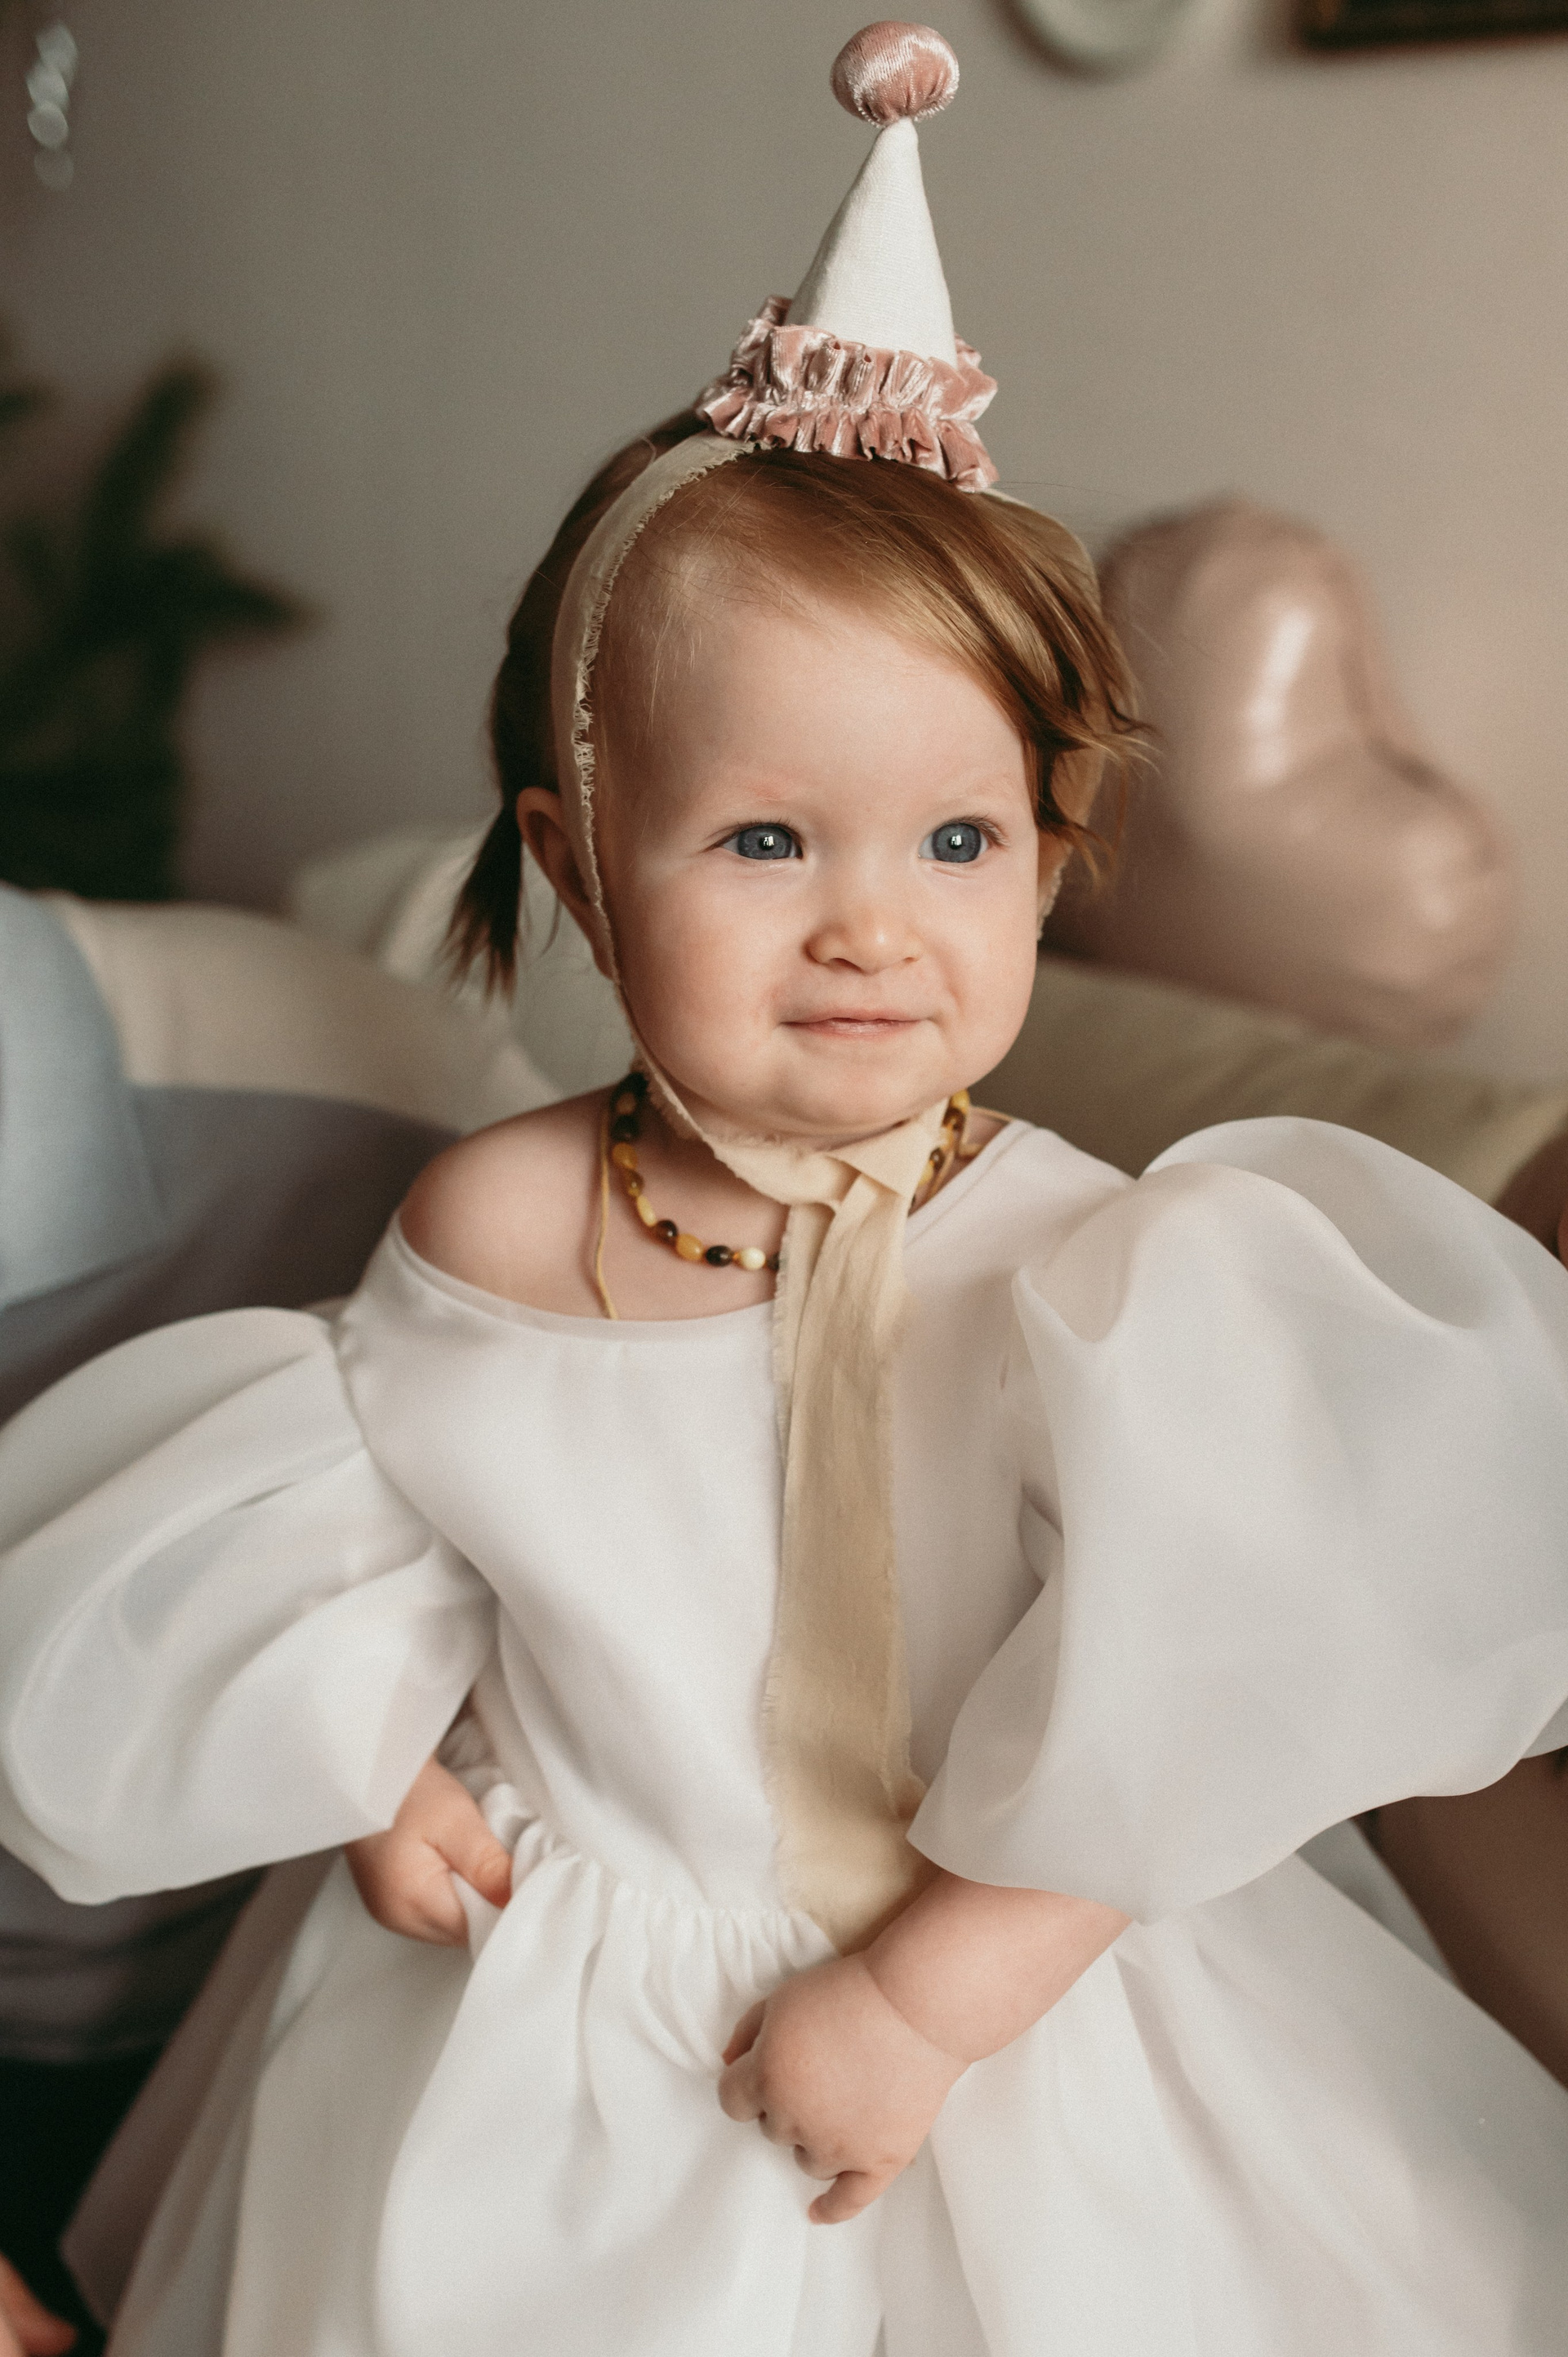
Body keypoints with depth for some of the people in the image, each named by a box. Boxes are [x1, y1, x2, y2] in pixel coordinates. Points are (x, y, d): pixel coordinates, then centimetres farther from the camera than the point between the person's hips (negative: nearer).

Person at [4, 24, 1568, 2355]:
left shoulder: (1093, 1272, -20)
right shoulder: (492, 1232, -13)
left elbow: (1179, 1728, -18)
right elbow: (347, 1530, 5)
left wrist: (927, 1994, -18)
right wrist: (378, 1771, -5)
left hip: (1013, 2032, -1)